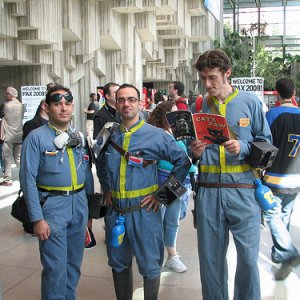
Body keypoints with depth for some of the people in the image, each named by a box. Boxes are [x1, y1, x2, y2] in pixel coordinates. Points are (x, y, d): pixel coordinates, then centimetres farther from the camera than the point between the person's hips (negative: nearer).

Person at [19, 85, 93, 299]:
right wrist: (37, 218, -15)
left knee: (74, 263, 17)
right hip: (53, 205, -5)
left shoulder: (79, 137, 7)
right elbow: (28, 180, -12)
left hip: (79, 204, 5)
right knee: (55, 267, -1)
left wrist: (90, 208, 13)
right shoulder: (36, 138, -10)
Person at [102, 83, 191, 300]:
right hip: (115, 210, 5)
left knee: (150, 265, 7)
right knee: (119, 263, 18)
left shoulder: (156, 135, -7)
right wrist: (107, 190, 13)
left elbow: (183, 161, -5)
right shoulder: (110, 137, 6)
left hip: (144, 209, -4)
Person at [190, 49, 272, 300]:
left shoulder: (250, 102, 1)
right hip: (208, 191, 2)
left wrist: (243, 148, -14)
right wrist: (195, 152, -6)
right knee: (210, 257, 11)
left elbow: (265, 142, 4)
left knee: (248, 257, 4)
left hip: (242, 190, -2)